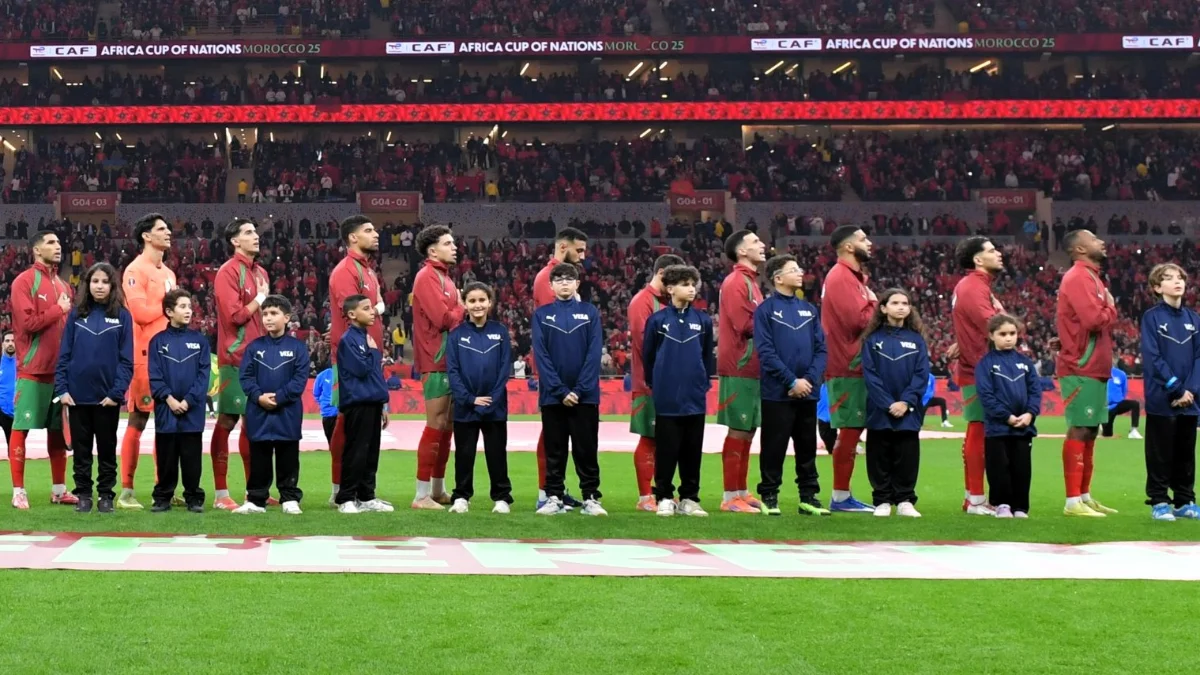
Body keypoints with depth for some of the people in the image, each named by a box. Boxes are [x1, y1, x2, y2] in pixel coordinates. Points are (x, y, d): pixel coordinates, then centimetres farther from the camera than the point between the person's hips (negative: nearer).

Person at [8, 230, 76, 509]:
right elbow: (27, 322, -18)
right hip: (33, 369, -7)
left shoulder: (63, 286, 16)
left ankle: (59, 489, 17)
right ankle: (18, 491, -2)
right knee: (21, 427, -4)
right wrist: (58, 311, -8)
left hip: (60, 368, 7)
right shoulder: (24, 282, -7)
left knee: (58, 429, 10)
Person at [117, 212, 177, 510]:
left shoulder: (168, 273, 19)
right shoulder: (136, 271, -7)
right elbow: (139, 312, -18)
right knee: (138, 420, -6)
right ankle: (126, 491, -3)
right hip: (145, 355, -8)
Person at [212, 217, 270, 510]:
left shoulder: (261, 273, 15)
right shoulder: (229, 272, -8)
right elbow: (235, 315, -16)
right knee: (227, 421, -3)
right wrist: (259, 300, -5)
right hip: (236, 357, -7)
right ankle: (221, 494, -1)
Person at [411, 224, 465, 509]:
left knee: (447, 425, 13)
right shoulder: (428, 277, -11)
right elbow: (442, 318, -20)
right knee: (436, 426, -9)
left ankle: (438, 490, 21)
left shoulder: (444, 277, 18)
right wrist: (462, 310, -4)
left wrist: (457, 312, -4)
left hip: (449, 359, 10)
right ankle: (422, 495, -6)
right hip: (436, 360, -10)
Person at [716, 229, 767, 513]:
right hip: (741, 368, -9)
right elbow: (746, 325, -19)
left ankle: (742, 492, 19)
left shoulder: (750, 281, 18)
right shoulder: (736, 282, -12)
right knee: (738, 431, -5)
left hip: (752, 367, 9)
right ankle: (731, 497, -1)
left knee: (747, 431, 12)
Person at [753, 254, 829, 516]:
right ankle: (769, 497, 8)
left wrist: (810, 379, -9)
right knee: (774, 448, 0)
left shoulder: (809, 309, 11)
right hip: (777, 393, -5)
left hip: (808, 393, 5)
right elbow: (766, 352, -11)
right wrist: (792, 381, -16)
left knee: (807, 447, 9)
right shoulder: (766, 310, -4)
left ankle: (809, 497, 16)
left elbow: (821, 349, 7)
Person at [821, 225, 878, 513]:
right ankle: (841, 497, -1)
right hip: (848, 368, -10)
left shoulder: (853, 277, 19)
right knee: (850, 430, -6)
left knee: (852, 430, 12)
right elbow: (858, 319, -22)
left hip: (855, 366, 10)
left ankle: (843, 495, 17)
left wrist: (872, 307, -2)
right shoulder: (841, 278, -13)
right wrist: (877, 305, -6)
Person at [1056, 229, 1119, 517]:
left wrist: (1106, 311, -4)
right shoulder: (1078, 278, -14)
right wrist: (1111, 309, -6)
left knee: (1089, 431, 14)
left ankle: (1084, 496, 21)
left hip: (1094, 369, 10)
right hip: (1082, 369, -10)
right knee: (1079, 431, -8)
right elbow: (1094, 320, -24)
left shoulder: (1090, 277, 19)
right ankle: (1073, 501, -7)